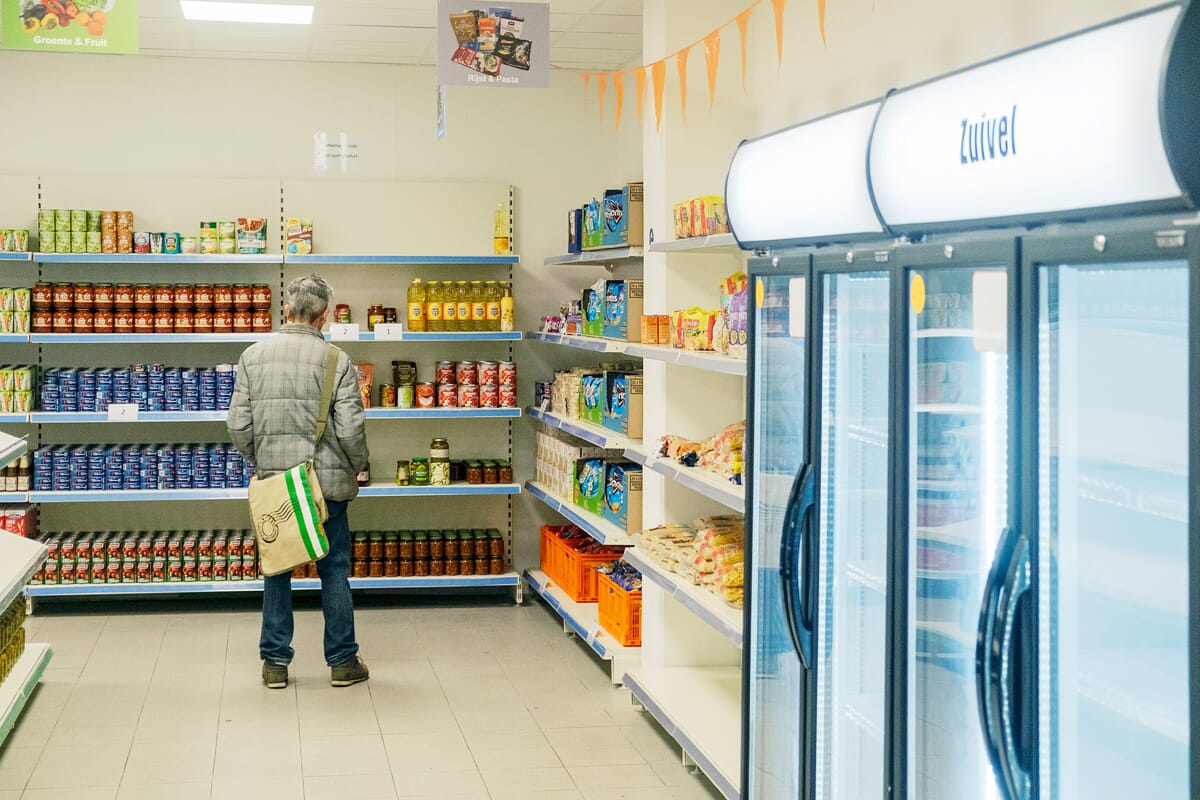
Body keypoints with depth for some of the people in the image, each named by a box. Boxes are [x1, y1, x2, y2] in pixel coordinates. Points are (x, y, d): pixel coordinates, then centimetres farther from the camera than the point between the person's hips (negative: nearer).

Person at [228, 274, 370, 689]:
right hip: (327, 482, -2)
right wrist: (355, 468, 7)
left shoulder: (253, 356, 0)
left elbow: (238, 425, -1)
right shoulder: (336, 361, -9)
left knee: (276, 570, 12)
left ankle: (275, 662, 16)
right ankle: (342, 661, 16)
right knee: (334, 570, 8)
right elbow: (351, 429, -11)